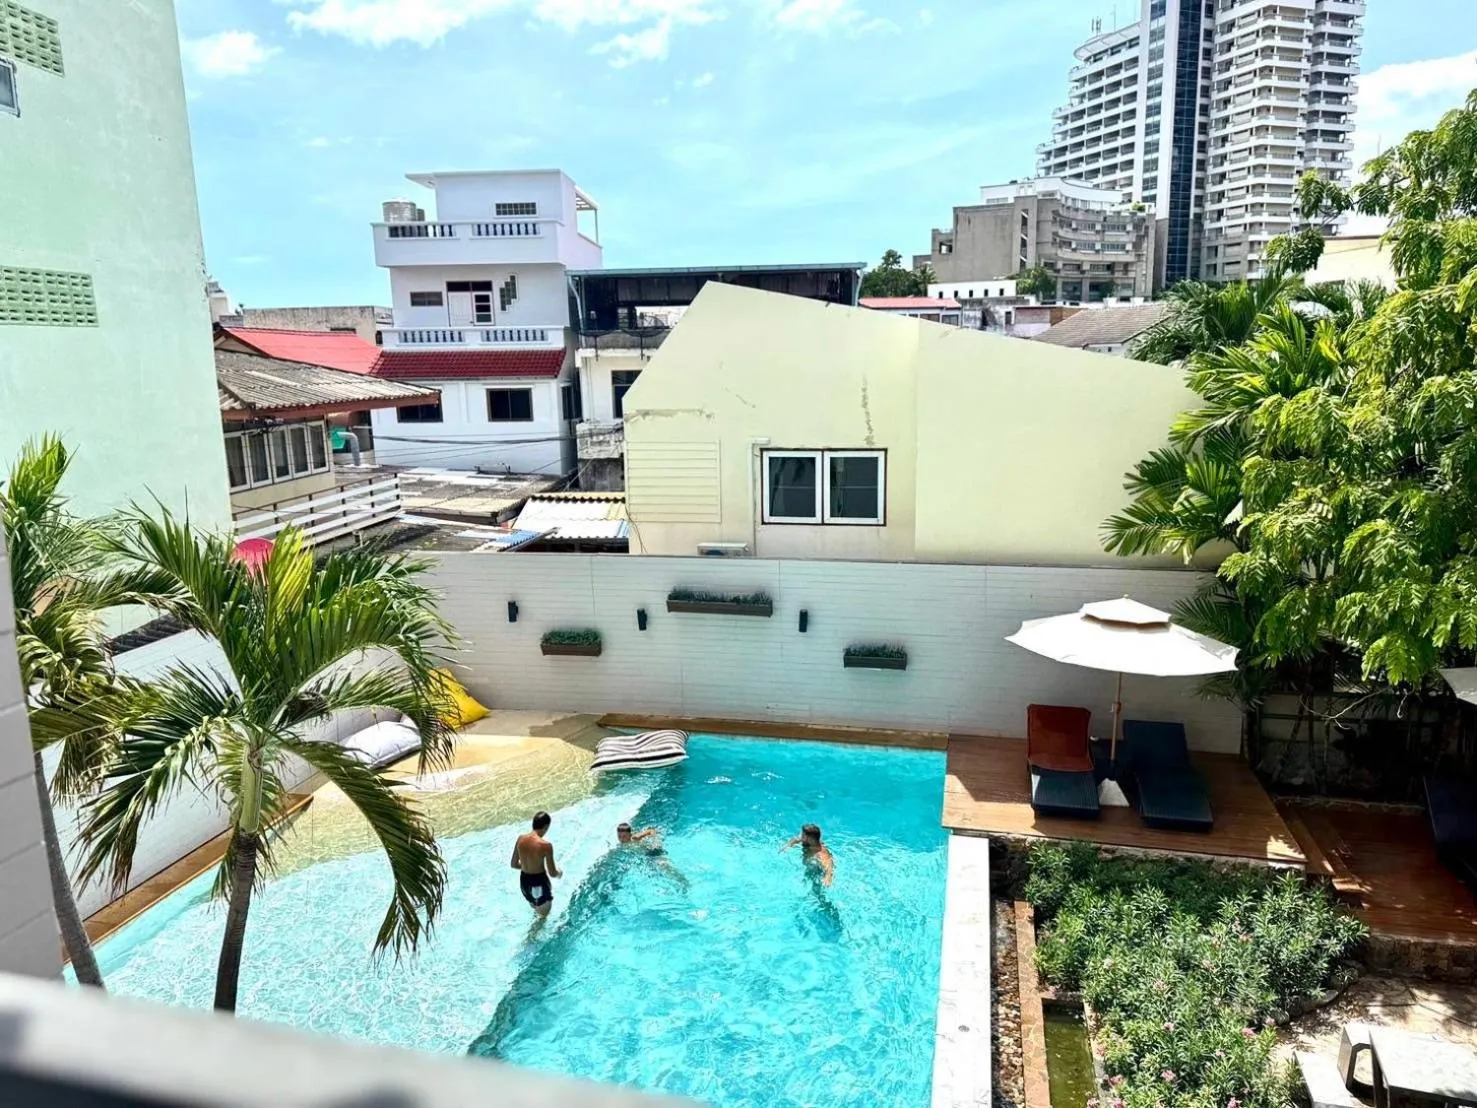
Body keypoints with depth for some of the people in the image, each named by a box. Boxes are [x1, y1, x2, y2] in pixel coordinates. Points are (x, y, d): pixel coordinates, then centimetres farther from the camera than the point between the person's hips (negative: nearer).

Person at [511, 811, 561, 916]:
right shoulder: (545, 845, -24)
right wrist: (559, 872, 6)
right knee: (544, 915, 15)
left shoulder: (521, 839, -7)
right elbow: (552, 873, -16)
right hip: (539, 882, -6)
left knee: (535, 909, 31)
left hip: (524, 880, 6)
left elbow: (513, 864, 5)